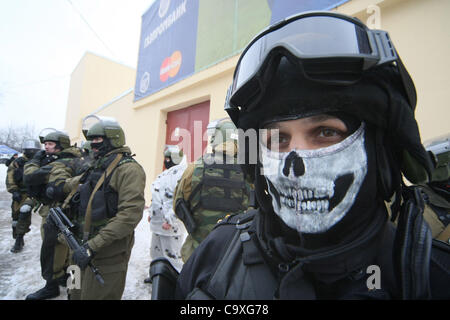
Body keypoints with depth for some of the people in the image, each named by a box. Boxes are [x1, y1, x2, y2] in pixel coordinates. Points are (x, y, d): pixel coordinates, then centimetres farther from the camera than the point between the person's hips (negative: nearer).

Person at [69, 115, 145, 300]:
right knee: (78, 294, 23)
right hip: (86, 248, 9)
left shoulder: (128, 168, -18)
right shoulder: (96, 167, 12)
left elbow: (130, 214, -26)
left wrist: (93, 246, -26)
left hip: (108, 254, -9)